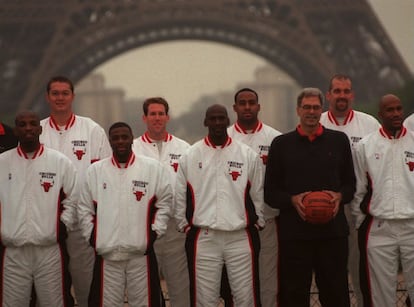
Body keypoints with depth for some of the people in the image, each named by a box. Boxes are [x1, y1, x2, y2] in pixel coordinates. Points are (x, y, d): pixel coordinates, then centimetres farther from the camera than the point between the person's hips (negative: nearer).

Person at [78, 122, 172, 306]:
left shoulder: (153, 168, 2)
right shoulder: (95, 170, 6)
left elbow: (164, 203, 6)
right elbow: (85, 208, 10)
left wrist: (155, 232, -1)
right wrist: (91, 236, 3)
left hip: (142, 251, -1)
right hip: (106, 252, 1)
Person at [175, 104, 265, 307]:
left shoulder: (248, 155, 4)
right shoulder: (189, 157, 4)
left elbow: (258, 195, 9)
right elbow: (180, 196, 8)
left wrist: (257, 223, 7)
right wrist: (185, 226, 7)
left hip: (241, 238, 0)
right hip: (203, 238, 0)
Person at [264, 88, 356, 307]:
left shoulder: (339, 140, 12)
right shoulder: (281, 144, 9)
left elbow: (350, 183, 16)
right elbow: (270, 192, 8)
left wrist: (340, 196, -6)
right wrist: (292, 200, -11)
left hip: (333, 230, 1)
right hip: (294, 233, -1)